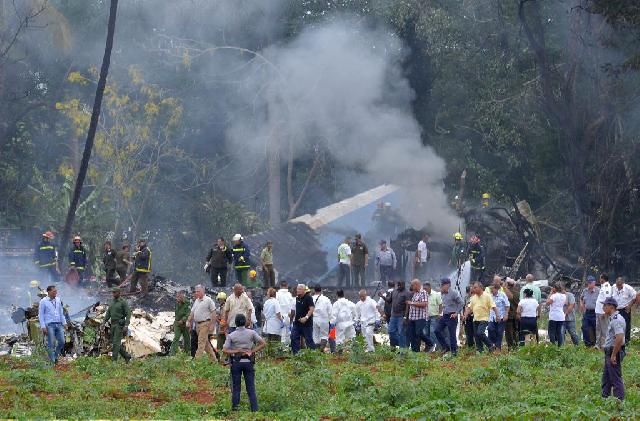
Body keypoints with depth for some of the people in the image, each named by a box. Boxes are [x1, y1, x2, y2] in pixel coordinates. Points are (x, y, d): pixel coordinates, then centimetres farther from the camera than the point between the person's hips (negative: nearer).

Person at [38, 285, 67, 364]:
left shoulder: (58, 300, 12)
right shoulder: (43, 301, -4)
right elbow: (40, 315, -4)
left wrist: (64, 322, 15)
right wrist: (43, 326, -11)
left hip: (58, 324, 5)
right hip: (49, 325, -5)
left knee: (62, 342, 2)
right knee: (51, 344, -5)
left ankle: (55, 356, 22)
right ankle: (52, 361, 3)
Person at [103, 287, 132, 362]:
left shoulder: (123, 302, -9)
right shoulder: (112, 303, 13)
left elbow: (128, 314, -13)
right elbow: (108, 314, 16)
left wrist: (126, 326, -22)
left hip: (120, 325, -8)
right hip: (113, 325, 8)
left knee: (116, 342, -12)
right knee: (115, 343, 8)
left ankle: (114, 360, -11)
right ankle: (127, 356, 21)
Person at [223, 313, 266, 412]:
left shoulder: (231, 335, -3)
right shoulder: (251, 333, -2)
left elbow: (224, 350, -9)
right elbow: (263, 343, -4)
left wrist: (236, 351, -7)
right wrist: (252, 351, -3)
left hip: (236, 362, -1)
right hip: (248, 362, 1)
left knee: (236, 388, 7)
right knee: (251, 388, 4)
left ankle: (235, 409, 7)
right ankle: (254, 409, -1)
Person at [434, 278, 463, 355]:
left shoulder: (454, 293, -13)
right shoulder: (442, 294, 11)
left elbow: (461, 303, -12)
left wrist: (457, 313, -13)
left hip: (452, 316, -8)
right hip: (444, 316, 8)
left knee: (452, 334, -5)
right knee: (437, 330, 3)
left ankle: (454, 351, 3)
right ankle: (446, 347, 12)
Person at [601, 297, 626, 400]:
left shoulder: (616, 320, -20)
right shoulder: (613, 318, 14)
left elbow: (619, 338, -29)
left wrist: (613, 355, -25)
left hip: (614, 352, -11)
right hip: (610, 352, 11)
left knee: (616, 378, -6)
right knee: (606, 377, 18)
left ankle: (619, 400, -3)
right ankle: (604, 398, 27)